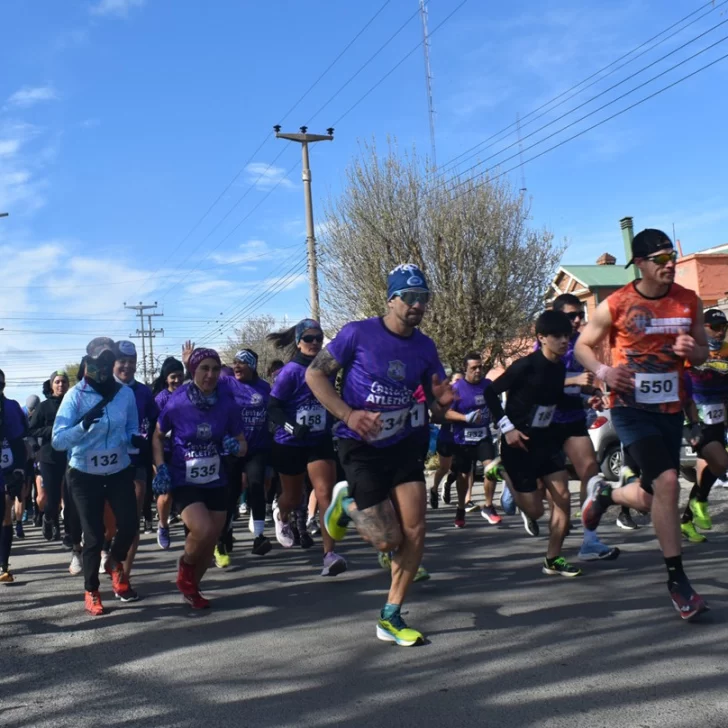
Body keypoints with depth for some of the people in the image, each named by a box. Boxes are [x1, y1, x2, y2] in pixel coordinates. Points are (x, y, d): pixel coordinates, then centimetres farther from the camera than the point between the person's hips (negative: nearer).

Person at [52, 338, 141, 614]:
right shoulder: (75, 395, -14)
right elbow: (57, 440, -21)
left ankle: (115, 563, 30)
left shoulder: (126, 393, -5)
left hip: (119, 472, 2)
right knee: (94, 535, 1)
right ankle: (91, 591, 23)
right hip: (85, 475, -2)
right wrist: (84, 424, -38)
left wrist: (134, 439, -16)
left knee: (130, 524, -4)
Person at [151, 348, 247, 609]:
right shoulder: (177, 403, -13)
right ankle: (185, 565, 9)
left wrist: (236, 446, -21)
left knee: (211, 541, 8)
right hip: (184, 481, -3)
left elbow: (242, 445, 2)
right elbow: (157, 436, 3)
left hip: (216, 482, 3)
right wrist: (160, 467, -10)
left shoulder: (227, 404, -8)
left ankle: (191, 588, 35)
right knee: (203, 530, -24)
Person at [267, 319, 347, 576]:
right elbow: (273, 408, -16)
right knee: (292, 497, 16)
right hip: (290, 444, -2)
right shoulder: (290, 371, -13)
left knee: (326, 495, -14)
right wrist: (291, 426, -31)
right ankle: (282, 517, 53)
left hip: (321, 441, 2)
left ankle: (330, 555, -14)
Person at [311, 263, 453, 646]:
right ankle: (347, 504, 26)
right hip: (361, 446, -5)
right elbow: (315, 374, -9)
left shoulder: (425, 347, 0)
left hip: (402, 443, 5)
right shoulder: (358, 333, -14)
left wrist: (442, 401, -17)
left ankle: (390, 619, 12)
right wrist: (348, 415, -21)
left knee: (415, 531, -4)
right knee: (389, 540, -6)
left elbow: (435, 409, 8)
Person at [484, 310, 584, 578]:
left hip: (546, 439, 7)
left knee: (563, 498, -1)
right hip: (520, 442, -7)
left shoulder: (560, 367, 2)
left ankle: (553, 560, 13)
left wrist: (584, 402, 4)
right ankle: (506, 477, 28)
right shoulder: (526, 365, -19)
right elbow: (491, 392, -15)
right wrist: (507, 428, -20)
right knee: (535, 511, -3)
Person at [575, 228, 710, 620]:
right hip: (631, 408, -5)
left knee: (651, 498, 9)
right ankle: (677, 578, -6)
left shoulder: (689, 302, 2)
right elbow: (583, 345, 2)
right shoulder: (616, 305, -9)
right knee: (666, 482, -20)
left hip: (671, 409, 5)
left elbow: (702, 351, 12)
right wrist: (603, 371, -18)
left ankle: (604, 493, 44)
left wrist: (692, 350, -12)